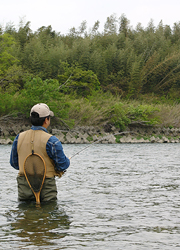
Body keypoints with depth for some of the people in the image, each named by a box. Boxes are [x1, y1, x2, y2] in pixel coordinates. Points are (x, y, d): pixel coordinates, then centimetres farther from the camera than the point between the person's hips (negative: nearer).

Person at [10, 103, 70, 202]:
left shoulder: (19, 138, 3)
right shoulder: (50, 140, -12)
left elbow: (14, 163, 13)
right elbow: (63, 165, -9)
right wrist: (67, 161, 14)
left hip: (24, 187, 4)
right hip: (45, 188, -4)